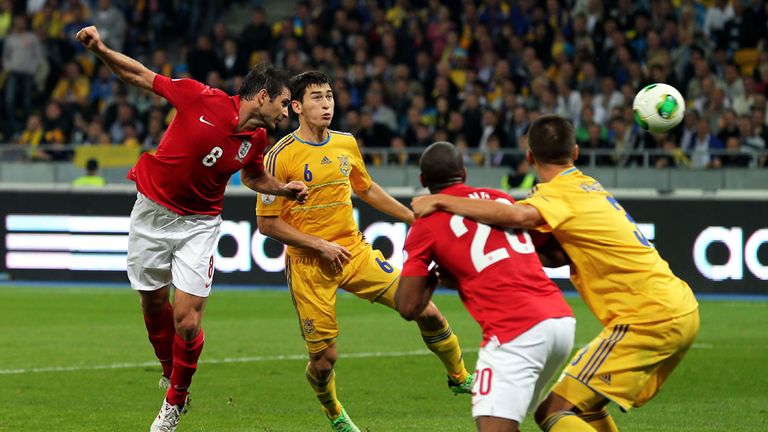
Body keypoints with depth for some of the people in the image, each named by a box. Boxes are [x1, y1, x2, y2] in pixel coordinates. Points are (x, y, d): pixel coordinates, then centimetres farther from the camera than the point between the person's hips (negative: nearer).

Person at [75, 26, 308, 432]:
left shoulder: (256, 139, -4)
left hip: (199, 224, 1)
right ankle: (169, 370, 39)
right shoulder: (201, 98, -16)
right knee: (154, 303, 11)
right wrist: (99, 49, -20)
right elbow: (140, 75, -7)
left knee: (186, 320, -10)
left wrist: (285, 188, 1)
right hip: (152, 213, -1)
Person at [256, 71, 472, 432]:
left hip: (355, 251, 5)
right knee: (324, 356, -3)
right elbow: (267, 223, -11)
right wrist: (320, 245, -15)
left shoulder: (346, 144, 4)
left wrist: (414, 217, 22)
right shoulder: (281, 157, -13)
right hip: (309, 265, -4)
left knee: (426, 311, -3)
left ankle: (459, 378, 21)